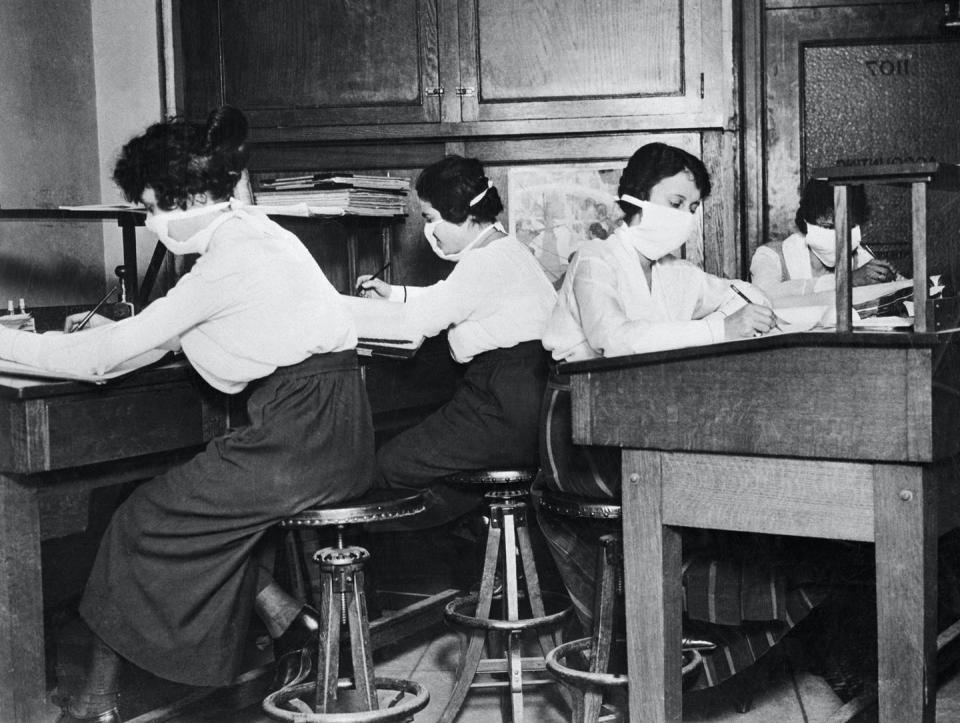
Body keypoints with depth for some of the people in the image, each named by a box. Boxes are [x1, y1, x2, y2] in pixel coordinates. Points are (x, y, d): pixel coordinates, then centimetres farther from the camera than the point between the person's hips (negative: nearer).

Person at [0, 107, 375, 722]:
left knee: (146, 517, 1)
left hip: (301, 435, -9)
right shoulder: (257, 232, 14)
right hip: (334, 434, 9)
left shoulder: (230, 258, -14)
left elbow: (103, 357, -13)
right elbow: (175, 333, 26)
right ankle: (287, 617, 14)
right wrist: (117, 329, 17)